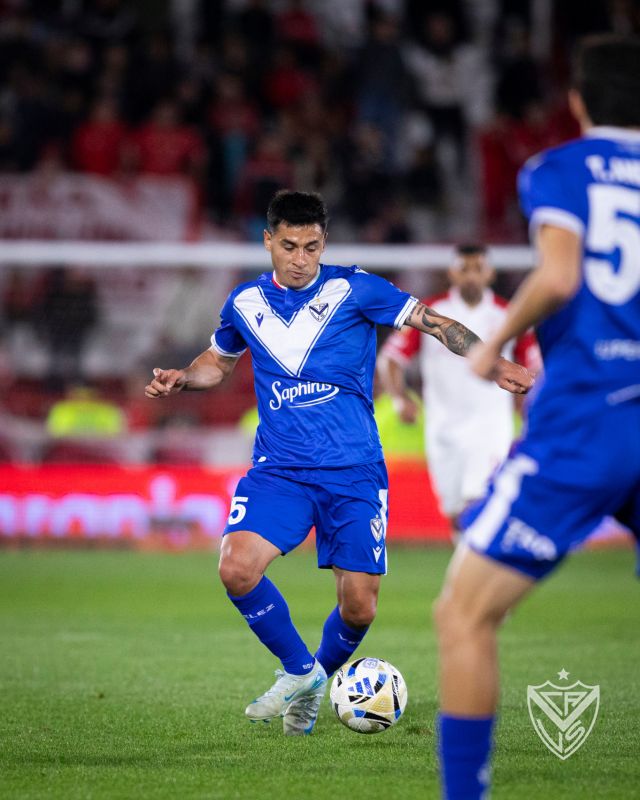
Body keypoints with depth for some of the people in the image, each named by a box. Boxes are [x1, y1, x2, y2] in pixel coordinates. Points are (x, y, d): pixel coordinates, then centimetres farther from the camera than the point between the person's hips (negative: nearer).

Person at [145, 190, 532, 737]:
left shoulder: (354, 290, -3)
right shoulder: (246, 303, 8)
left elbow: (435, 324, 0)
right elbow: (219, 361, 26)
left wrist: (495, 366, -11)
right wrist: (181, 379, 6)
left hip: (354, 471, -2)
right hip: (279, 469, 2)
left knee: (359, 608, -5)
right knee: (237, 568, -23)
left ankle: (318, 677, 29)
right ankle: (299, 672, 1)